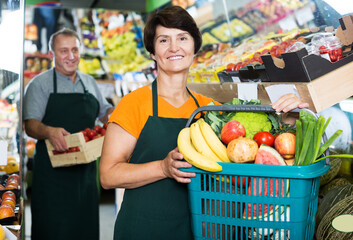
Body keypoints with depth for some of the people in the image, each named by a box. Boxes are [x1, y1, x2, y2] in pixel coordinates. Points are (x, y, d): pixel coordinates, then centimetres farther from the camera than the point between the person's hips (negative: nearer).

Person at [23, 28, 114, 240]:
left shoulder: (89, 82, 13)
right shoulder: (40, 84, -2)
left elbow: (105, 113, 22)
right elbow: (30, 125, -11)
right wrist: (49, 132, -33)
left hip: (86, 168, 5)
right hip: (52, 170, -5)